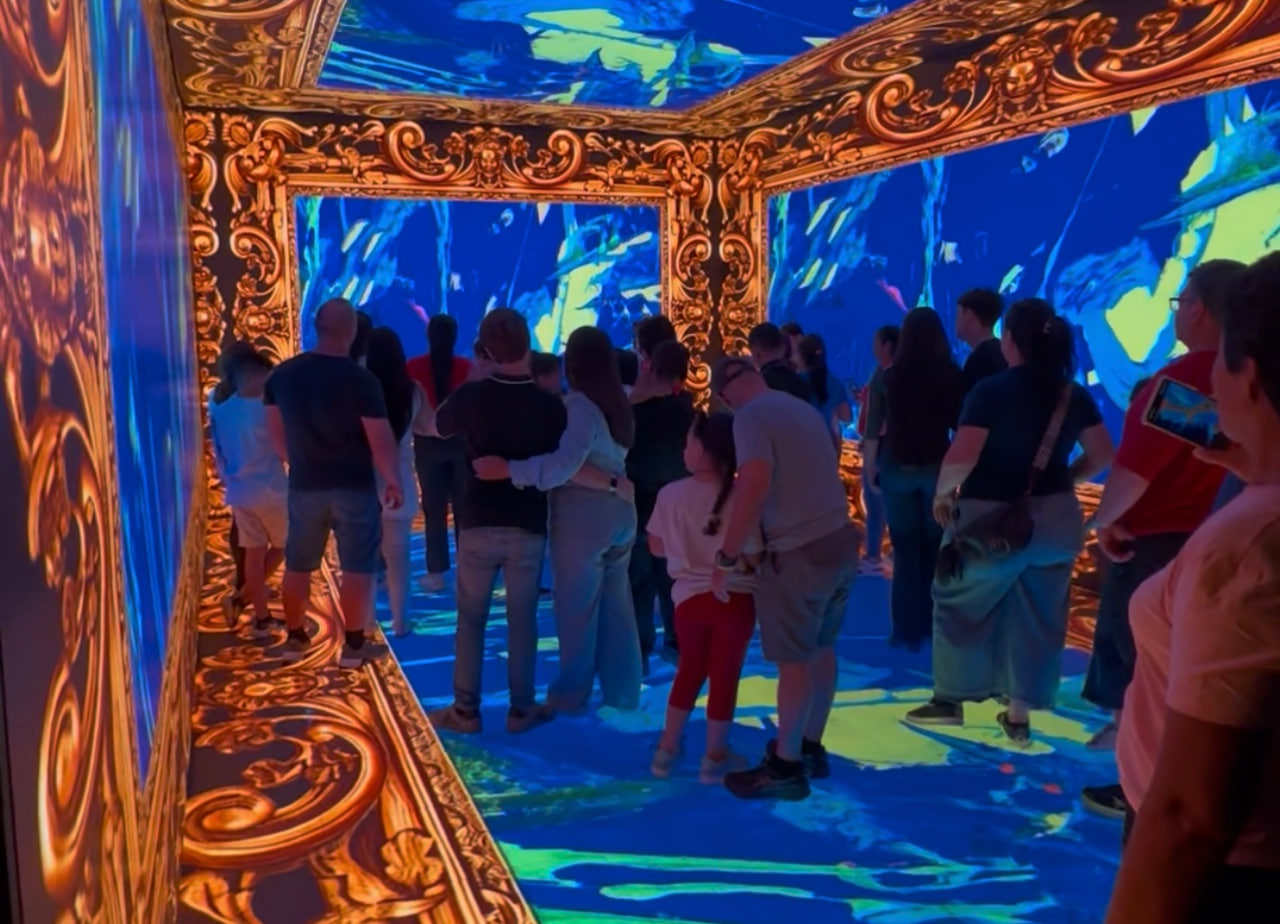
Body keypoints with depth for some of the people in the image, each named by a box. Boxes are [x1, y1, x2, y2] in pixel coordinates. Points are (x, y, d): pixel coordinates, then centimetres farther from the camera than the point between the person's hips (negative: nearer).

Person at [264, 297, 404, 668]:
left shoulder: (282, 374, -1)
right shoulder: (360, 380, -16)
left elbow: (277, 432, 10)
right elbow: (381, 442, -16)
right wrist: (394, 481, -2)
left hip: (305, 485, 5)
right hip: (354, 486, -4)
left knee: (298, 564, 18)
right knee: (357, 567, 4)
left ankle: (295, 638, 28)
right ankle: (353, 644, 7)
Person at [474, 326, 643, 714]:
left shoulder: (579, 405, -17)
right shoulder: (619, 402, 7)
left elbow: (563, 465, -28)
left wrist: (506, 469, -28)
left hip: (583, 513, -8)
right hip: (619, 511, 8)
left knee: (577, 608, 4)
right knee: (616, 606, 14)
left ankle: (571, 696, 15)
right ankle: (621, 693, 22)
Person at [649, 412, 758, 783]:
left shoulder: (671, 493, -6)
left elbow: (657, 548, 4)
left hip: (690, 596, 3)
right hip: (736, 597, -2)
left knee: (690, 670, 21)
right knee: (725, 675, 11)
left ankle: (667, 748, 29)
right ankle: (714, 756, 21)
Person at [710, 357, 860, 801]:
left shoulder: (750, 416, -11)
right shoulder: (803, 408, 15)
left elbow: (755, 484, -25)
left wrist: (727, 557, -20)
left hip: (800, 551, -8)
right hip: (840, 539, 9)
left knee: (794, 659, 2)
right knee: (820, 649, 18)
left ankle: (786, 766, 13)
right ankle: (811, 748, 32)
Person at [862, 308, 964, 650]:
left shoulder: (889, 377, -4)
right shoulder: (952, 375, -5)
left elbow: (874, 431, -3)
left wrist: (870, 469, 7)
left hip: (898, 469, 0)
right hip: (938, 468, 0)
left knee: (906, 550, 7)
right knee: (936, 549, 11)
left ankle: (909, 630, 11)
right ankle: (934, 625, 18)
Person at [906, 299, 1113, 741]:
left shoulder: (992, 390, -15)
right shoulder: (1075, 395, 1)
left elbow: (961, 457, -23)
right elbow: (1103, 456, 6)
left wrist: (942, 494, -7)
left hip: (990, 518, -4)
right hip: (1053, 519, 5)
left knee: (961, 605, 14)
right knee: (1036, 617, 14)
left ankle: (950, 699, 24)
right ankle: (1019, 714, 21)